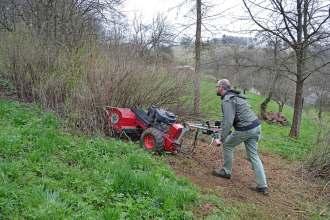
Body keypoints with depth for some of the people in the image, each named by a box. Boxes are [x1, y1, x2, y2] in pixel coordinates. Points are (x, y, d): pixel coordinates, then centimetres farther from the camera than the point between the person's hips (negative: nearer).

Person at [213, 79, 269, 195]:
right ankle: (262, 186, 9)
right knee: (253, 156, 10)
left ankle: (226, 171, 26)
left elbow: (228, 121, -21)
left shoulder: (227, 100, -12)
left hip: (245, 129, -9)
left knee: (227, 145, 13)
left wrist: (221, 139, -19)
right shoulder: (234, 96, 19)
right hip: (256, 126, 9)